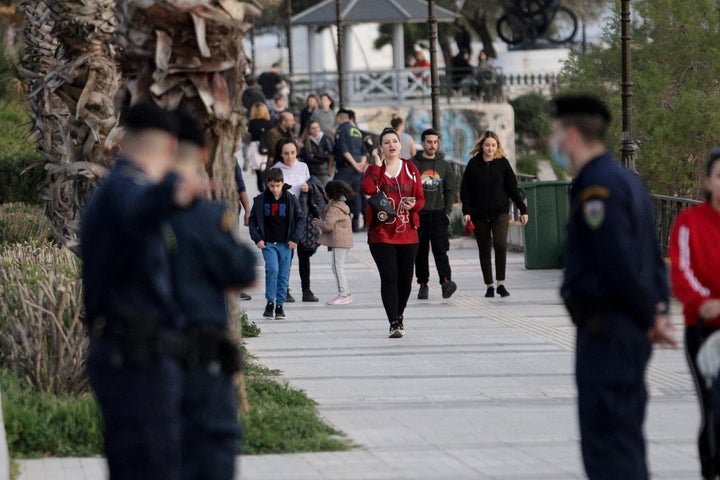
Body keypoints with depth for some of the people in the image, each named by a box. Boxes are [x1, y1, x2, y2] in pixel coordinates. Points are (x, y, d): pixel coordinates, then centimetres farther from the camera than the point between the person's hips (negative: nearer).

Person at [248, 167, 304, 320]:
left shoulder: (290, 199, 1)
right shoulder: (260, 200, 1)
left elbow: (300, 220, 7)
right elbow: (252, 220, 8)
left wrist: (294, 239, -2)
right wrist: (257, 238, -3)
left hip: (285, 244, 1)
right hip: (268, 243, -1)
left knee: (284, 275, 2)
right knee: (272, 269, -19)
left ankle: (280, 304, 14)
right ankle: (270, 302, -9)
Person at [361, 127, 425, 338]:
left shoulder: (410, 169, 9)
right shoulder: (375, 168, 1)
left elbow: (421, 198, 8)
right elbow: (367, 188, -20)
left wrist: (413, 205, -13)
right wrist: (377, 165, -16)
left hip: (407, 233, 3)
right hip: (381, 233, -3)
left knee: (405, 278, 7)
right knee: (389, 278, -10)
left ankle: (399, 314, 31)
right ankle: (394, 323, -10)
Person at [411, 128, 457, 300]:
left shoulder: (444, 165, 11)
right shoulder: (413, 164, 3)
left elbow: (451, 190, 15)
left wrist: (447, 211, 3)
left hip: (438, 213, 0)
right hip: (418, 214, 0)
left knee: (440, 249, -13)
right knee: (420, 252, 4)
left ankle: (446, 281, -24)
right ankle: (423, 284, 11)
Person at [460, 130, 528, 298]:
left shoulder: (503, 163, 4)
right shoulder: (473, 164, 2)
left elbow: (512, 188, 8)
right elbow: (465, 189, 4)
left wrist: (522, 209, 6)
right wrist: (466, 210, -6)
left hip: (500, 212, -1)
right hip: (479, 214, 1)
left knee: (500, 244, -19)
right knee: (484, 250, 5)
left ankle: (501, 283, -14)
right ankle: (489, 286, 13)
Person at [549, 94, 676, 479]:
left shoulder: (596, 187, -16)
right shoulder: (627, 180, 16)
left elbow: (618, 264, -21)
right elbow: (653, 257, 16)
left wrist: (650, 318, -11)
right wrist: (659, 311, 7)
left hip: (605, 331, -10)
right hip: (631, 333, 10)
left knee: (607, 449, -8)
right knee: (626, 442, 16)